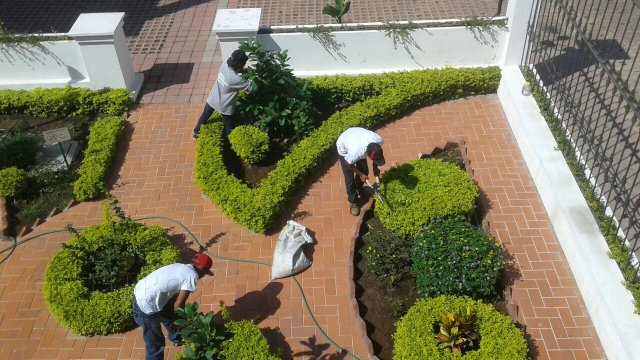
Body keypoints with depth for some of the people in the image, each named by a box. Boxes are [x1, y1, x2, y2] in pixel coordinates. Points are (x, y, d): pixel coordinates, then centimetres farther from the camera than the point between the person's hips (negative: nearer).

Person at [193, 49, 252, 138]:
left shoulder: (224, 65, -17)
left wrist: (244, 70, -6)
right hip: (224, 106, -7)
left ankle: (196, 132, 51)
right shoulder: (236, 79, -37)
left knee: (204, 116, 30)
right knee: (229, 125, 21)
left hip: (212, 99, 7)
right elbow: (251, 87, -25)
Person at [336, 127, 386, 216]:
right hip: (344, 147, -5)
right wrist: (360, 174, -9)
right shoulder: (356, 153, -46)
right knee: (349, 178, 1)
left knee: (365, 171, 12)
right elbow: (348, 163, -20)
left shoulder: (379, 141, -34)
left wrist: (375, 167, -7)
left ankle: (359, 188, 44)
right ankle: (353, 202, 24)